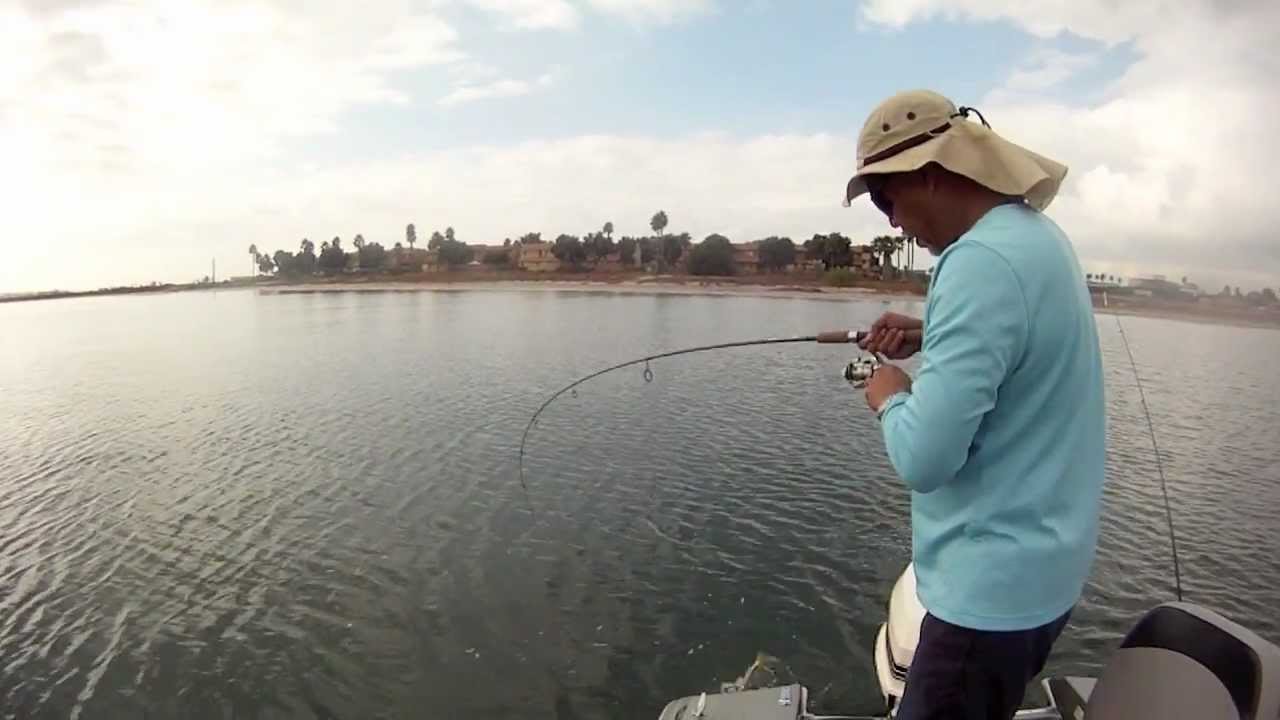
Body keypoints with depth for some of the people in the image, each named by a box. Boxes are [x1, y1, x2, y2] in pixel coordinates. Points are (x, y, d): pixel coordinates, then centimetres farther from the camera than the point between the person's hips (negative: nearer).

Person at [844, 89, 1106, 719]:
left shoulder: (981, 261, -26)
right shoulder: (1039, 235, 6)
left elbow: (924, 458, -30)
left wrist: (891, 396, -10)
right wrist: (931, 338, 9)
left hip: (995, 583, -10)